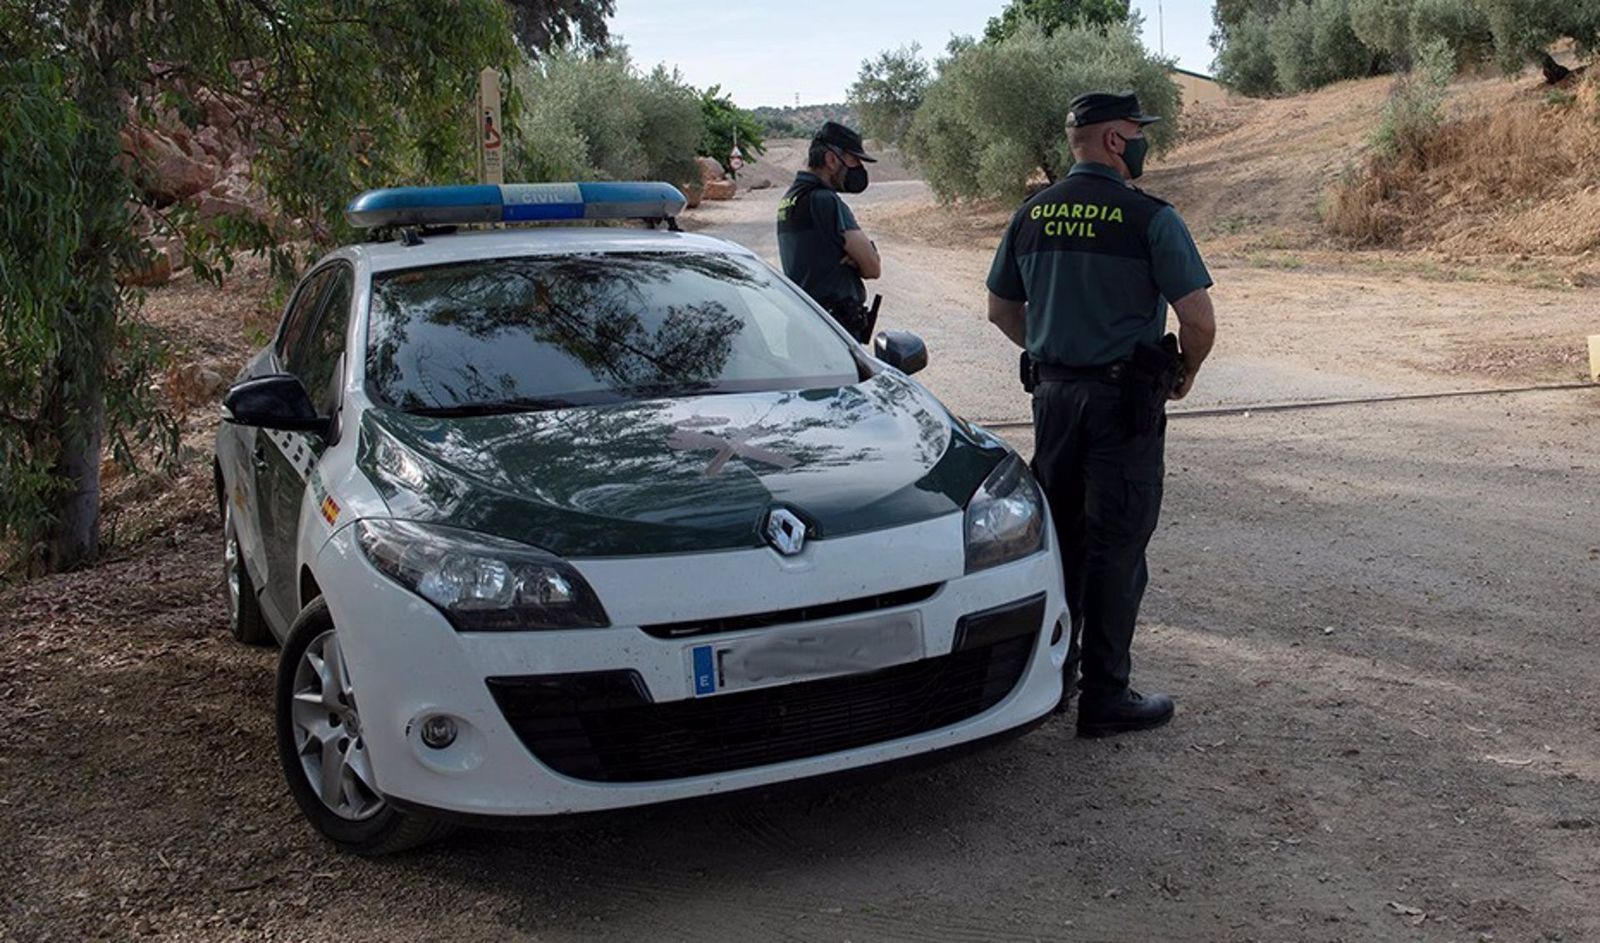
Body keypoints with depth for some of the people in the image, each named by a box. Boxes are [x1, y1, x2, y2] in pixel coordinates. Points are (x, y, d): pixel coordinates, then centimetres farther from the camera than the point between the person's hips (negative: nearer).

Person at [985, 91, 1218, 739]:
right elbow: (1199, 320, -15)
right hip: (1124, 400, -6)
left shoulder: (1032, 214, 5)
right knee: (1116, 547, 1)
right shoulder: (1149, 218, -12)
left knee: (1058, 536, 16)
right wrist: (1185, 372, 3)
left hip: (1053, 393, 6)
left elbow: (1001, 309, 13)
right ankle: (1105, 698, 7)